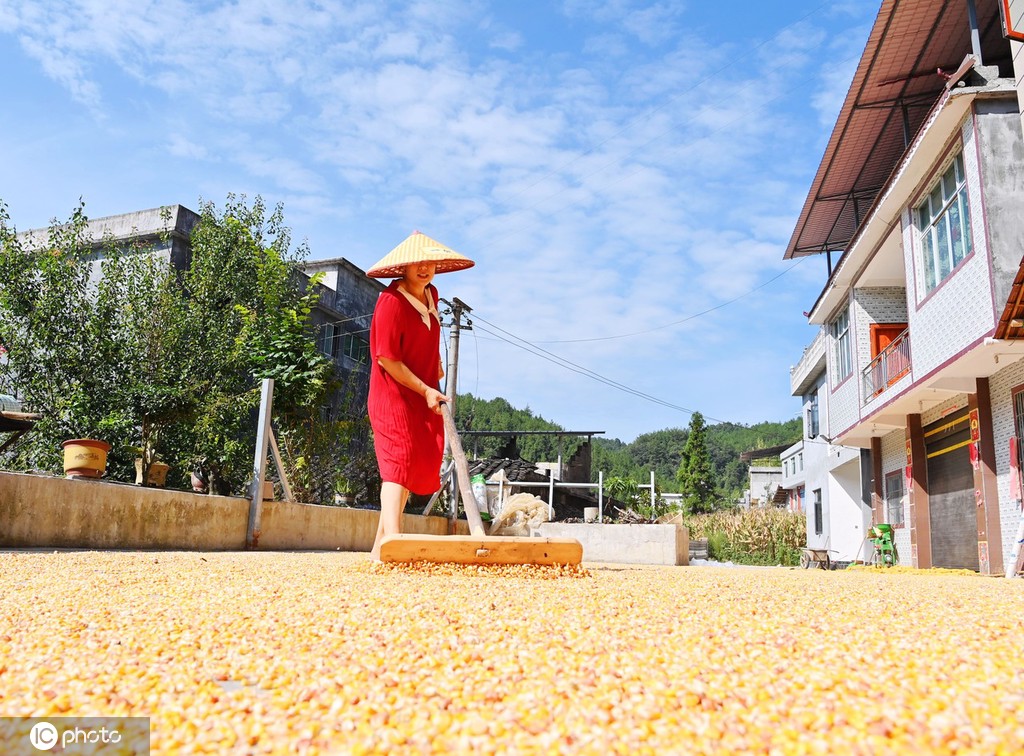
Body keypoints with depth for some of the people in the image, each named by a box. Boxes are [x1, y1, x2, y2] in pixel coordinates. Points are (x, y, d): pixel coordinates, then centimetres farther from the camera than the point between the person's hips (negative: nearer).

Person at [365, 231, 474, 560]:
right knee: (399, 463, -17)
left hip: (424, 397, 8)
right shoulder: (391, 301, -18)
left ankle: (380, 547, 20)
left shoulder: (431, 294, 8)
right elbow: (387, 359, -21)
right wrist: (425, 389, -20)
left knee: (418, 466, 10)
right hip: (394, 396, -8)